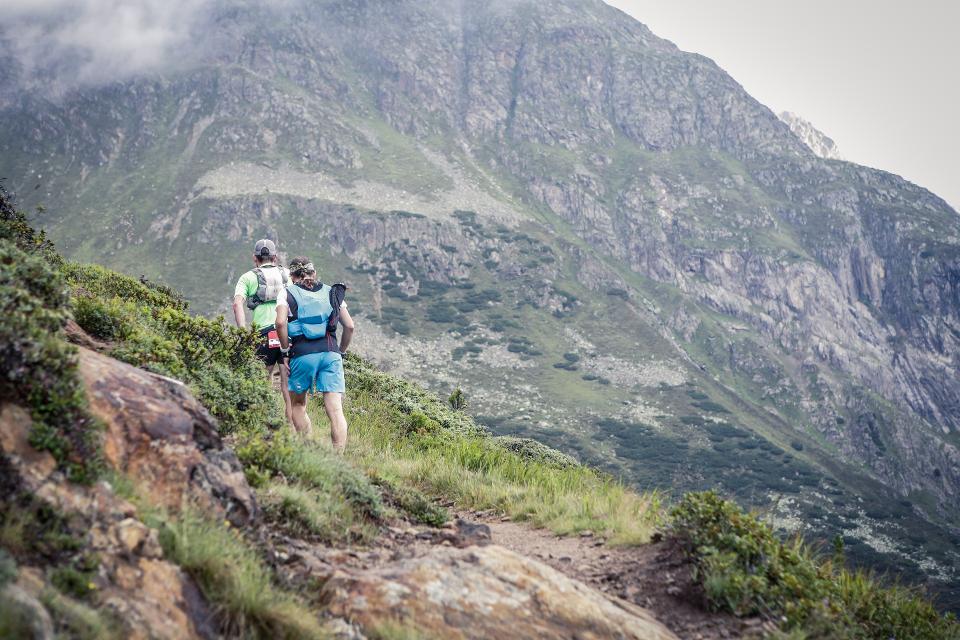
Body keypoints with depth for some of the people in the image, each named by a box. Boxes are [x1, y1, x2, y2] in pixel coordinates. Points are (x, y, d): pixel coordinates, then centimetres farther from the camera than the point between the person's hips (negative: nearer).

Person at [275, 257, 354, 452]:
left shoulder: (288, 293, 9)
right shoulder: (331, 292, 18)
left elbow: (280, 322, -9)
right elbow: (349, 326, 12)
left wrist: (285, 352, 0)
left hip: (303, 354, -2)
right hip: (331, 353, 2)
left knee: (298, 405, 18)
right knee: (335, 409, -5)